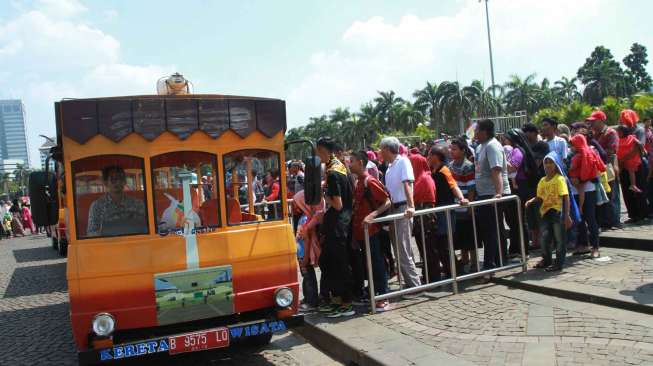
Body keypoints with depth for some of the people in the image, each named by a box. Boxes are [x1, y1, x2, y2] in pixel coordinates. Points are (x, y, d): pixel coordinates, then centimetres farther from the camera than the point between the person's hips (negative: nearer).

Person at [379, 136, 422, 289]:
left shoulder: (403, 161, -8)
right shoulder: (390, 166, 16)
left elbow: (407, 184, -22)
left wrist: (411, 206, -32)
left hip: (403, 208, -9)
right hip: (393, 209, 9)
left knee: (403, 249, -7)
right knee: (400, 248, 13)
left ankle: (414, 284, 1)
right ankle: (410, 282, 22)